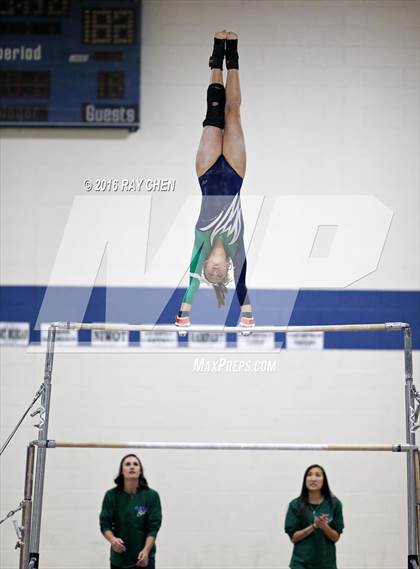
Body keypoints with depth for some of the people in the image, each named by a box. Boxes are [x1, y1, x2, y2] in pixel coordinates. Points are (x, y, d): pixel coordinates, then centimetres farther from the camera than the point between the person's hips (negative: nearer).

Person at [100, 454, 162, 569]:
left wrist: (146, 551, -23)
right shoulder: (111, 496, -2)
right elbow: (105, 523, -4)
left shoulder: (151, 496, -6)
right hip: (119, 559, 2)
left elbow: (154, 526, -9)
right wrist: (112, 539, -25)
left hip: (143, 559, -2)